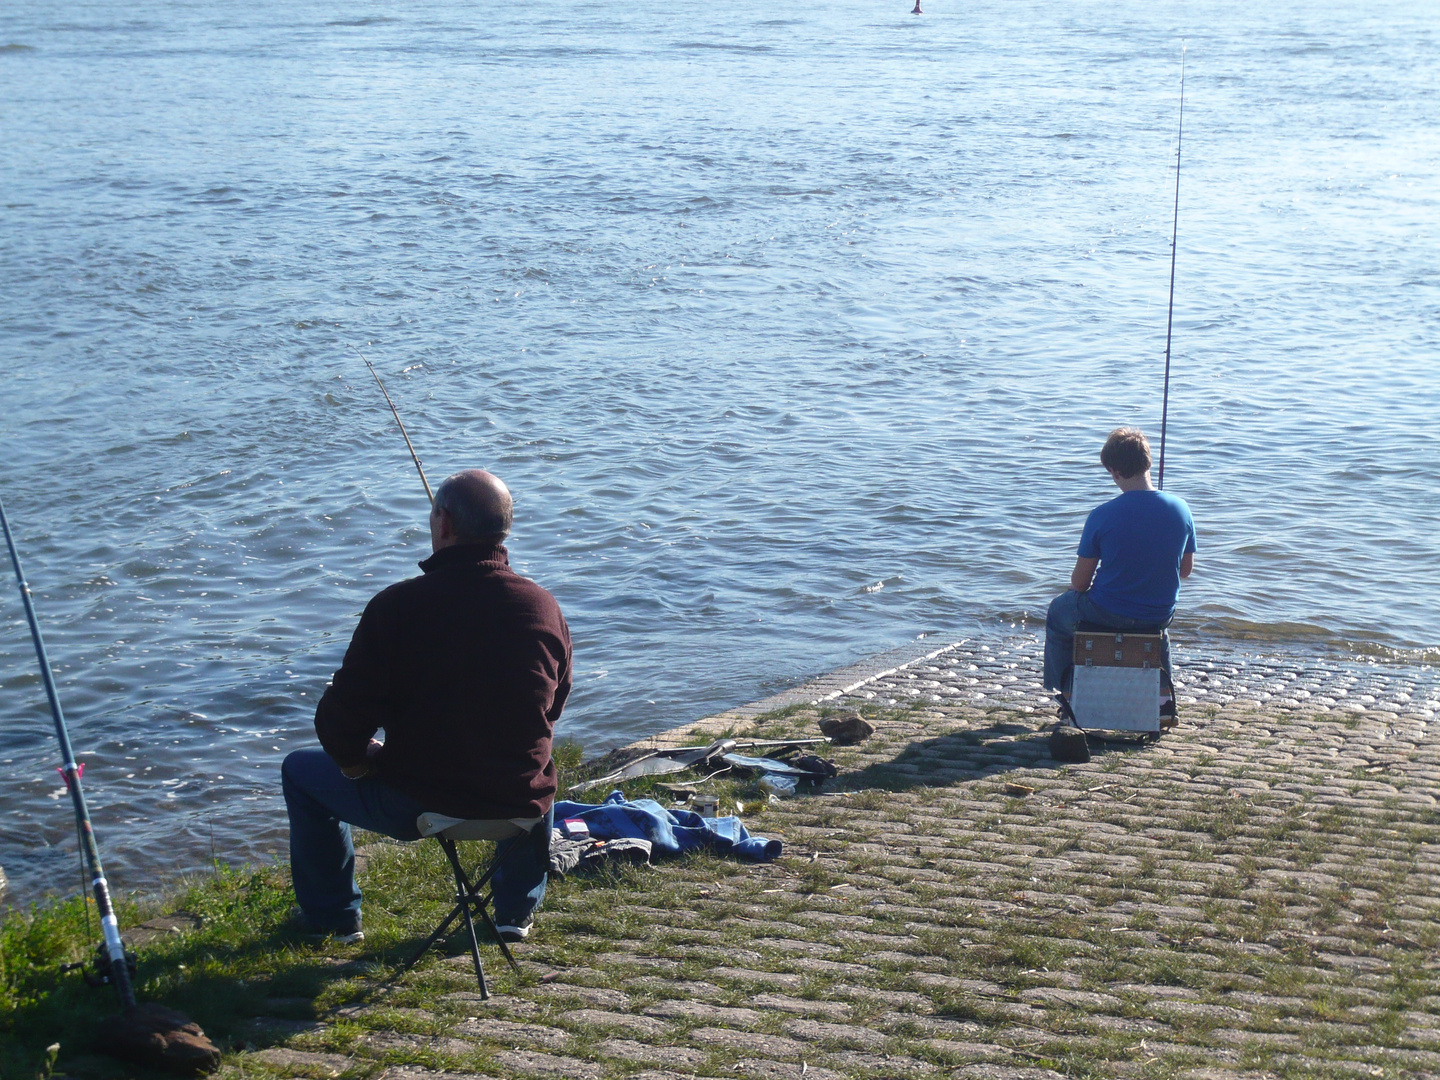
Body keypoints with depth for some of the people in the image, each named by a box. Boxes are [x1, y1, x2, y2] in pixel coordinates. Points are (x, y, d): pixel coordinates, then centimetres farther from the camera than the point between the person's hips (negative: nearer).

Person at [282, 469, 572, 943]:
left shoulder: (397, 606, -17)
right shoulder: (544, 607, -5)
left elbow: (340, 721, -12)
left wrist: (356, 758, 10)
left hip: (415, 805, -3)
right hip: (520, 805, 3)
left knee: (301, 771, 24)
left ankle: (332, 917, 35)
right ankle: (518, 909, 45)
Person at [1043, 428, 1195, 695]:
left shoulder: (1101, 516, -21)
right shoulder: (1180, 510, -10)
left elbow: (1079, 582, -10)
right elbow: (1186, 569, 4)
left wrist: (1075, 587, 13)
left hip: (1108, 614, -3)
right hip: (1160, 617, 3)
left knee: (1058, 610, 30)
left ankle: (1063, 690, 37)